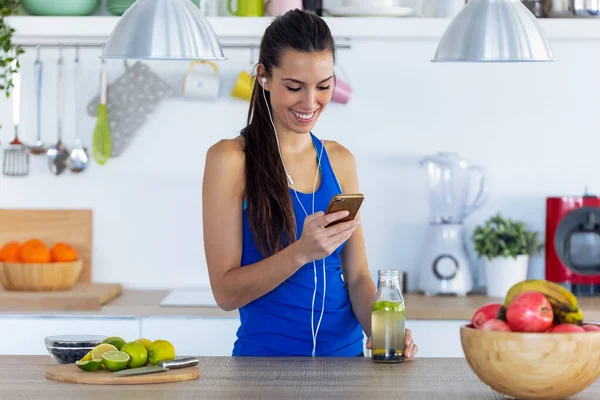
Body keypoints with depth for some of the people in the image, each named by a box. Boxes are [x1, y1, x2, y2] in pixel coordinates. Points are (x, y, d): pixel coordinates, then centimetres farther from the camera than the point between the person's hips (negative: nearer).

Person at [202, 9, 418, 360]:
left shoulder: (340, 161, 10)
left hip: (345, 354, 3)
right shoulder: (230, 159, -4)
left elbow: (357, 277, 9)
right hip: (265, 359, -3)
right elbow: (226, 291, -8)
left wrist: (382, 330, -10)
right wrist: (301, 252, -22)